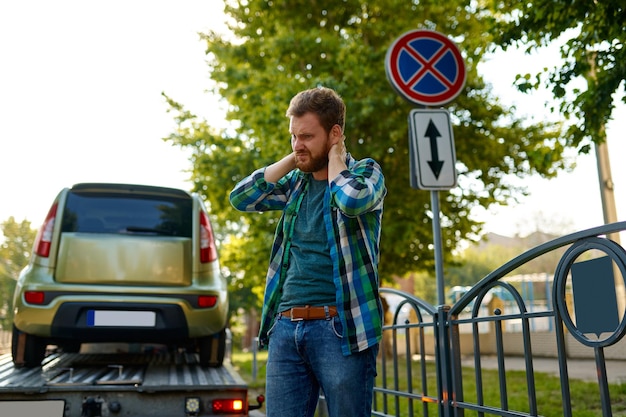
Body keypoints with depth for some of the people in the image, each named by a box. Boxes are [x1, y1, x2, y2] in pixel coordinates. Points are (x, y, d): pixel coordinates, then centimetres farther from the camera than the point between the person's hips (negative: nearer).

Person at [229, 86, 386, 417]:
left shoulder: (365, 172, 1)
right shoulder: (297, 182, 15)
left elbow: (353, 200, -22)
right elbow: (241, 198, 7)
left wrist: (335, 158, -4)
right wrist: (292, 160, 6)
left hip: (341, 327, -5)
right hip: (286, 327, 5)